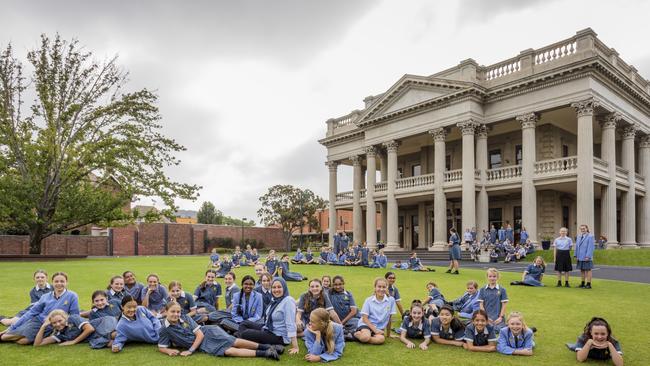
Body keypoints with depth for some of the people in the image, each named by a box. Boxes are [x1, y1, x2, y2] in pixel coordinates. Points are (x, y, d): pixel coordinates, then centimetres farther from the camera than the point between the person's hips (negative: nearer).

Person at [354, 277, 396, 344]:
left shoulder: (391, 300, -1)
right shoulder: (369, 300, -3)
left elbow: (389, 318, 6)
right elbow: (365, 318, -4)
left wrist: (388, 334, 13)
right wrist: (375, 330, -15)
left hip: (379, 327, 2)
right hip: (366, 324, -2)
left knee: (381, 339, -32)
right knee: (365, 337, -36)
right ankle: (357, 334, -3)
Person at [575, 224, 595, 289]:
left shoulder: (590, 236, -10)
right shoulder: (579, 236, 12)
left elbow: (590, 247, -15)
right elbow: (577, 246, 15)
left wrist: (588, 256, -20)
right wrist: (576, 255, 10)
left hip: (586, 257, -7)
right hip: (580, 257, 7)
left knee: (588, 270, 0)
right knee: (582, 270, 12)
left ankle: (588, 284, 6)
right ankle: (582, 283, 19)